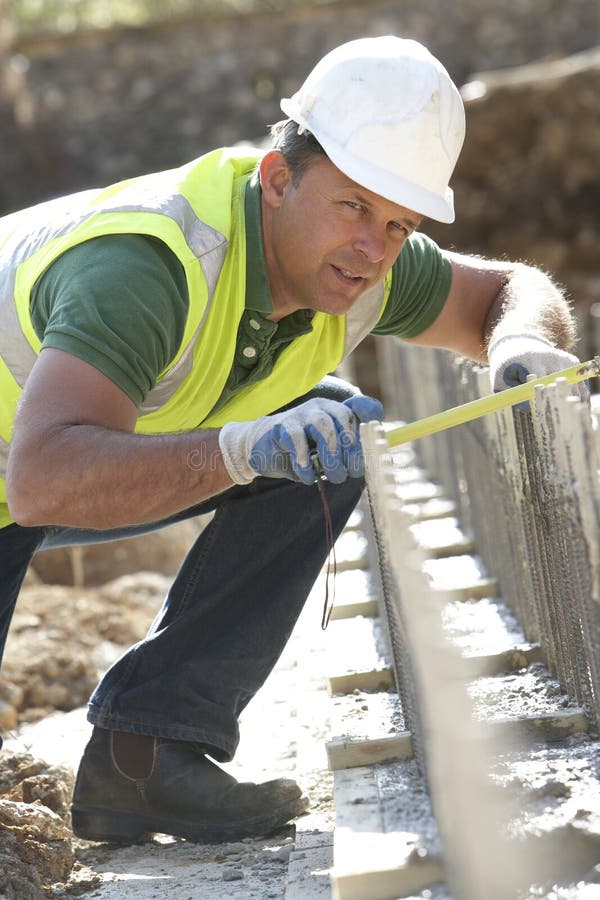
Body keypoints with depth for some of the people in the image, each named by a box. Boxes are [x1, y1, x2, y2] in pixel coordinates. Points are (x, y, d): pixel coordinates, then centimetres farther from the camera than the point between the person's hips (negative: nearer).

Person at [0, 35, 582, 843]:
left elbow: (507, 291, 2)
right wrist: (245, 449, -62)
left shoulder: (341, 259, -15)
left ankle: (140, 753, -12)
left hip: (104, 454, 7)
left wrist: (524, 348, -22)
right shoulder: (147, 265, -39)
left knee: (330, 433, -12)